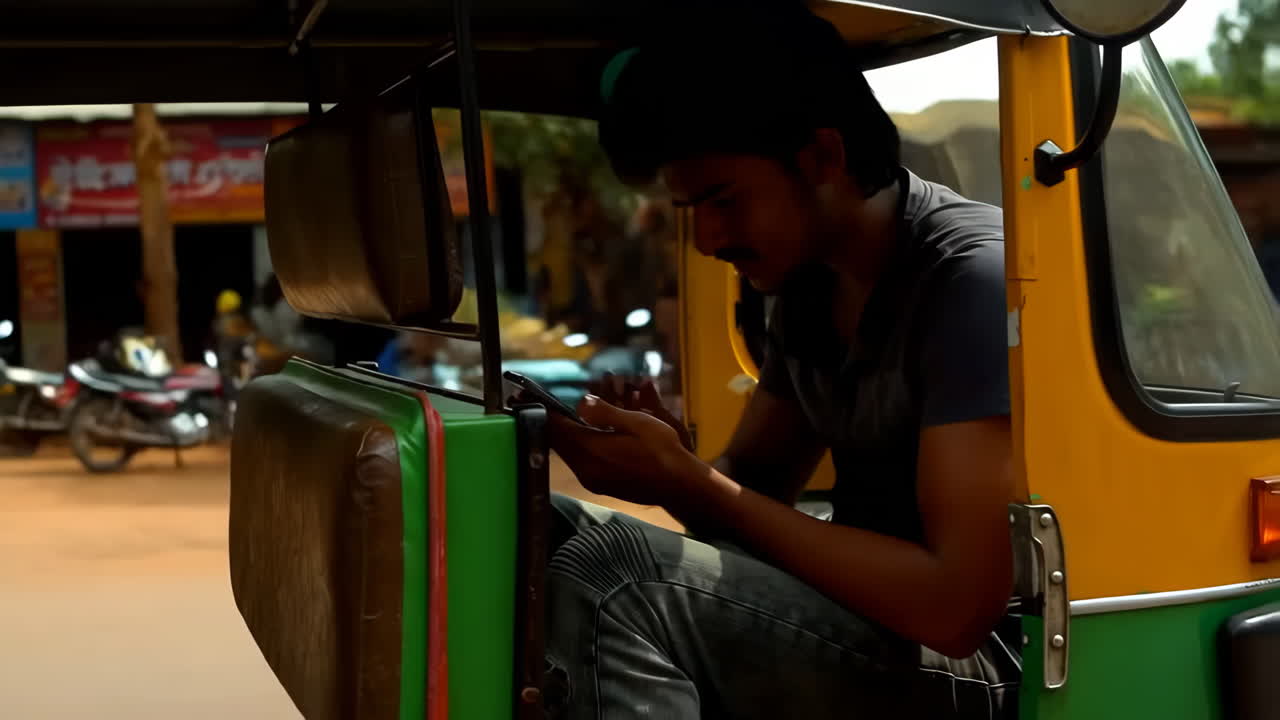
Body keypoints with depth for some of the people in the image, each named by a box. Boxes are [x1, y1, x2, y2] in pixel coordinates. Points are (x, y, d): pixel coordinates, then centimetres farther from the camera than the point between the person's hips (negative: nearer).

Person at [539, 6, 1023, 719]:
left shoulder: (973, 280, -19)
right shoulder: (809, 286, 6)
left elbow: (957, 607, -24)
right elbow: (749, 497, 14)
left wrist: (691, 486, -21)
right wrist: (675, 466, -10)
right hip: (865, 626, 8)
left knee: (608, 572, -24)